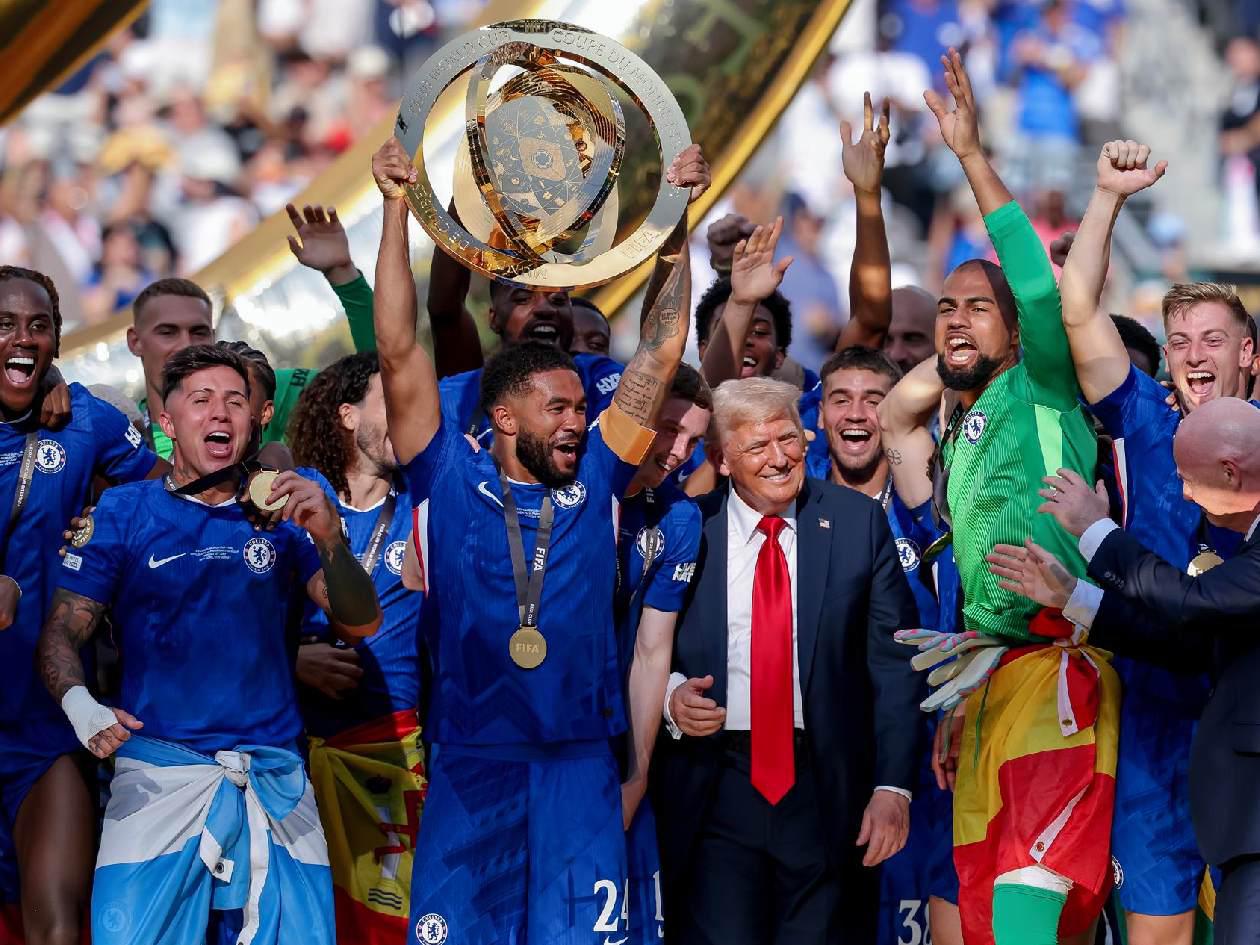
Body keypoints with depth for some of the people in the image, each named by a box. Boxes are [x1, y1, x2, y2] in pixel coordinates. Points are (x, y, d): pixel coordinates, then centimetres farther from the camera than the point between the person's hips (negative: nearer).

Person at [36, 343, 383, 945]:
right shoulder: (123, 512, 6)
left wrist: (328, 538, -16)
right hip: (159, 773, -2)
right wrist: (80, 705, -21)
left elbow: (359, 623, 3)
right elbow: (62, 630, 0)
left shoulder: (278, 513, 11)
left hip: (274, 777, 2)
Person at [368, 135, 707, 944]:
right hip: (472, 766, -2)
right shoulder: (451, 481, 2)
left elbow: (661, 353, 7)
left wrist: (677, 219, 3)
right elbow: (400, 354, -3)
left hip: (580, 766, 2)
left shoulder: (594, 480, 7)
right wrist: (398, 210, -8)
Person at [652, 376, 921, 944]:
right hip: (714, 794, 0)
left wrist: (893, 786, -6)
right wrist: (671, 695, -11)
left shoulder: (858, 522, 3)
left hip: (827, 788, 0)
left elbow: (892, 662, 1)